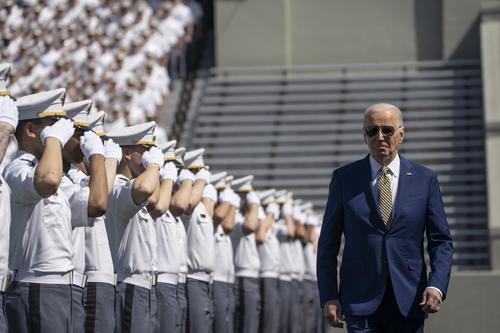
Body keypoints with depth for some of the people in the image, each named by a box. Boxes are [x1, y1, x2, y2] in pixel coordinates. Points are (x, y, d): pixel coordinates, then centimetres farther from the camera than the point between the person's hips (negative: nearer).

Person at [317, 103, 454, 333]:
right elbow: (328, 243, 6)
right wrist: (328, 297, -2)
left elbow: (441, 240, 6)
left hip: (409, 302, 1)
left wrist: (436, 286, -10)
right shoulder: (344, 178, 5)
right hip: (361, 299, -1)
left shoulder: (425, 178, 7)